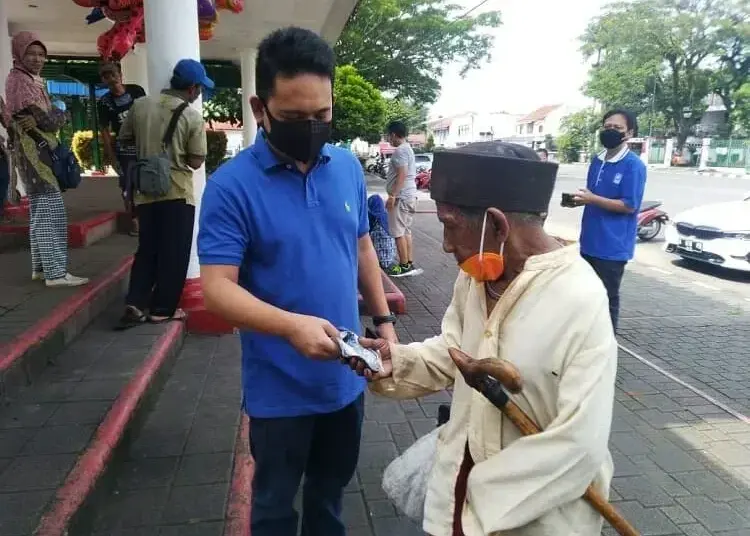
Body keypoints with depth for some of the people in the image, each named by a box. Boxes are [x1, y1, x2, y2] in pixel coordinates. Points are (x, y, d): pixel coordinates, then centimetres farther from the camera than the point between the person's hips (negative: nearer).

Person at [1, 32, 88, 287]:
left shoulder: (31, 80, 20)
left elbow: (55, 114, 13)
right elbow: (45, 119, -16)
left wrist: (54, 115, -7)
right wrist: (59, 115, 2)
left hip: (37, 151, 10)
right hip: (34, 152, -10)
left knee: (39, 212, 12)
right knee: (51, 211, -14)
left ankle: (40, 267, 19)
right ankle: (56, 272, -14)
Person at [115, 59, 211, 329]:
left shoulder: (140, 105, 3)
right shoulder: (193, 117, -9)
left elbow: (123, 140, 11)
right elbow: (196, 161, -10)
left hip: (145, 191, 5)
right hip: (177, 193, -4)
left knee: (147, 249, 15)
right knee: (174, 253, 6)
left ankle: (135, 305, 7)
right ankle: (162, 308, 11)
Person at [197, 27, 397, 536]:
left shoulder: (349, 167, -1)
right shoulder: (232, 185, -17)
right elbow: (217, 287, -20)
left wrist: (384, 320, 6)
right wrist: (290, 325, -35)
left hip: (346, 376, 5)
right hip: (280, 387, -4)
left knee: (332, 488, 26)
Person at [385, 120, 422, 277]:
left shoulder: (400, 150, -14)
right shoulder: (408, 149, 18)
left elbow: (402, 175, -23)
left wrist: (392, 196, -23)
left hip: (401, 197, -10)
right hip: (409, 195, 10)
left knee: (398, 233, -5)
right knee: (406, 231, 12)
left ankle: (404, 266, 0)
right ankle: (409, 264, 15)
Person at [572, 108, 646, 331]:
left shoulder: (634, 165, -13)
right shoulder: (597, 160, 10)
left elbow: (629, 205, -17)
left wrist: (592, 199, -23)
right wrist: (579, 197, 3)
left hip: (614, 245, -7)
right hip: (590, 241, 7)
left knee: (608, 298, 3)